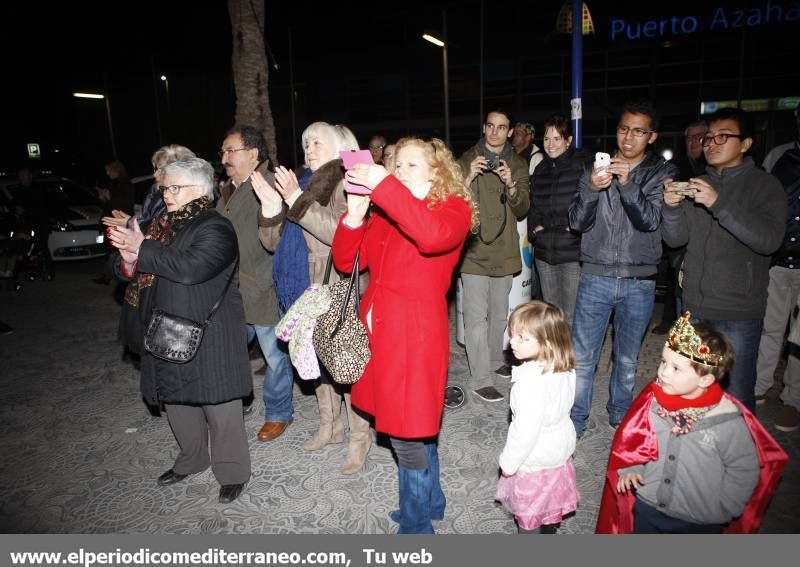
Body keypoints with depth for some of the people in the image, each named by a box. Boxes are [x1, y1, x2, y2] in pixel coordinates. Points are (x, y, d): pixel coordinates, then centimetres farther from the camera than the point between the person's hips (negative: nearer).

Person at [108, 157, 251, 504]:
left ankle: (232, 471, 19)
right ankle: (191, 459, 40)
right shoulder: (164, 225, 12)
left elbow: (190, 268, -28)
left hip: (208, 336, -8)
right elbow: (139, 275, 16)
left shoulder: (215, 228, -12)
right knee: (177, 400, 19)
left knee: (218, 405, 1)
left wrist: (142, 247, -18)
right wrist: (129, 257, -7)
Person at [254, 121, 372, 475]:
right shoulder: (304, 184, 12)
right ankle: (329, 427, 36)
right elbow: (271, 242, 10)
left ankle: (360, 438, 17)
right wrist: (271, 207, -7)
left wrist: (298, 202, -25)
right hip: (305, 291, 7)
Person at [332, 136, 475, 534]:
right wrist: (354, 216, -7)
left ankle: (416, 524, 24)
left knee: (408, 436, 0)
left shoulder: (455, 208, -4)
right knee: (416, 426, 21)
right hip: (379, 329, 7)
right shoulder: (385, 213, 14)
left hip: (416, 334, -6)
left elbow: (433, 235, -29)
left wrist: (384, 186, -26)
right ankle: (430, 501, 42)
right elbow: (345, 262, 8)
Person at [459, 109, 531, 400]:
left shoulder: (518, 165, 8)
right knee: (477, 317, -5)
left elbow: (523, 209, 0)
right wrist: (469, 178, -24)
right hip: (474, 249, -4)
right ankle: (480, 379, 3)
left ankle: (495, 359, 38)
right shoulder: (467, 160, -1)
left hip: (504, 250, 4)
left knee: (499, 313, 19)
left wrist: (511, 185, -19)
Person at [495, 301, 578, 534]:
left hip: (534, 462, -7)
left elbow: (526, 430, -29)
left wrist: (508, 462, -14)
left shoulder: (532, 380, -35)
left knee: (528, 519, 15)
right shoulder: (566, 369, -10)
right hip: (560, 451, 8)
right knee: (550, 507, 29)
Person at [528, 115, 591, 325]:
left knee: (571, 315, -5)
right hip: (544, 251, 6)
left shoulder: (584, 162, -4)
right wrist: (535, 227, 8)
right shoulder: (541, 169, 16)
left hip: (573, 252, -6)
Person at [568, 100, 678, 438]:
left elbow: (650, 220, -13)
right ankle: (575, 421, 15)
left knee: (627, 359, 15)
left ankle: (621, 416, 35)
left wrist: (628, 184, -29)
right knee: (581, 357, 0)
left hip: (639, 281, 0)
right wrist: (591, 189, -21)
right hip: (595, 277, 0)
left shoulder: (662, 173, 2)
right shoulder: (596, 167, 4)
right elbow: (577, 222, -3)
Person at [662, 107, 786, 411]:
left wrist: (718, 203, -26)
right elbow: (675, 238, 5)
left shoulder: (764, 185, -3)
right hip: (695, 306, 4)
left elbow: (770, 240, -18)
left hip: (739, 312, -4)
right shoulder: (697, 185, 10)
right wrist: (672, 207, -14)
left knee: (737, 395, 1)